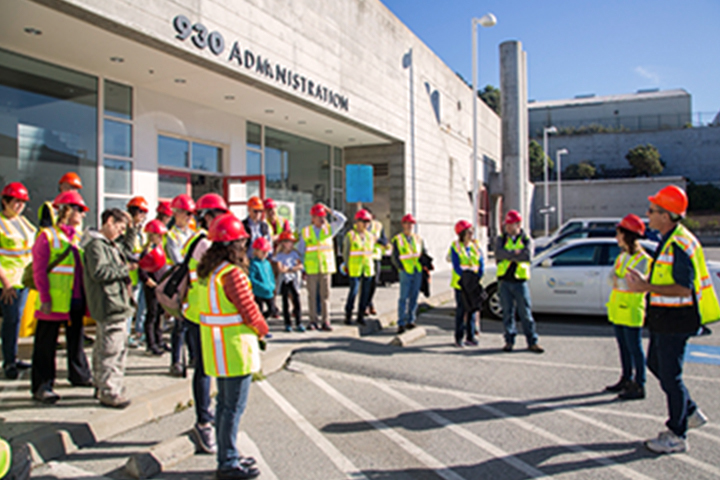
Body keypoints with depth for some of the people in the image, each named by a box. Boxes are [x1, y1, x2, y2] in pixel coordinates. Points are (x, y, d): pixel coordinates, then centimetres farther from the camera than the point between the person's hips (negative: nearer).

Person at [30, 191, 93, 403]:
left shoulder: (79, 237, 14)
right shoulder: (47, 236, -6)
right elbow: (39, 270, -10)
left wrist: (86, 295, 11)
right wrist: (45, 298, -16)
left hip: (76, 300, 7)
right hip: (54, 301, -7)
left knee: (76, 339, 18)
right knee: (46, 344, 1)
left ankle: (79, 374, 32)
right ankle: (42, 386, 8)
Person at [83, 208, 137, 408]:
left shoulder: (112, 245, 18)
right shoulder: (96, 244, -13)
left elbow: (126, 251, 38)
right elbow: (99, 272, -23)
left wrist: (131, 229, 28)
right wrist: (124, 268, -15)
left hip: (117, 304, 11)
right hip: (109, 305, -11)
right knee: (111, 348, -7)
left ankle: (102, 385, 29)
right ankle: (109, 392, 0)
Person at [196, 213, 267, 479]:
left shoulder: (205, 270, 6)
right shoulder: (232, 273, -22)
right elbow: (249, 311, -18)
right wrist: (262, 329, 1)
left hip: (217, 348, 9)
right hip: (236, 348, -9)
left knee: (224, 402, 18)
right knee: (234, 406, 1)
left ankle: (227, 455, 31)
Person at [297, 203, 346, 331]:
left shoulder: (329, 229, 8)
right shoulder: (305, 232, 5)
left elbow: (342, 219, 0)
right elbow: (300, 251, 7)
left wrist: (329, 210, -3)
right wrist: (302, 268, 3)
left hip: (326, 267, 1)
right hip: (311, 269, -1)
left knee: (325, 295, 1)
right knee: (312, 295, 3)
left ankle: (326, 321, 4)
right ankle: (313, 321, 11)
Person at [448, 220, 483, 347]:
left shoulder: (476, 245, 5)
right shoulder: (455, 247, -6)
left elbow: (481, 264, 2)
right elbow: (457, 267, -12)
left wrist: (477, 278, -11)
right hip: (460, 284, -4)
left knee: (472, 310, 6)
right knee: (461, 310, -2)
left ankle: (470, 337, 15)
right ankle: (459, 338, 7)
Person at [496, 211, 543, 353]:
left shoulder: (527, 240, 7)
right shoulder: (501, 239, 11)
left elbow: (527, 255, -14)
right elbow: (498, 253, -10)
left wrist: (508, 255, -11)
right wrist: (517, 253, -13)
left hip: (520, 281, -1)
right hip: (505, 281, 1)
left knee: (526, 313, 1)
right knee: (507, 313, 5)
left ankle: (532, 342, 8)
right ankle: (509, 341, 13)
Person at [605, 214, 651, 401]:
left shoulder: (643, 259, -13)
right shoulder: (622, 256, 13)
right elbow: (612, 278, 10)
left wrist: (618, 280, -10)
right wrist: (618, 280, -9)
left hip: (632, 310, -8)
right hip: (618, 309, 8)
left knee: (634, 349, -2)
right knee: (623, 347, 15)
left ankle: (639, 386, 5)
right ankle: (626, 380, 27)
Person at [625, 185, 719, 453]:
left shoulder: (679, 245, -22)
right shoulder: (669, 240, 11)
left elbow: (684, 289, -27)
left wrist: (647, 287, -26)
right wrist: (644, 282, 10)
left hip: (675, 320, -10)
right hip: (663, 319, 10)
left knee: (670, 375, 0)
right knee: (655, 364, 21)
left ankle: (677, 436, 14)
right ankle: (690, 413, 35)